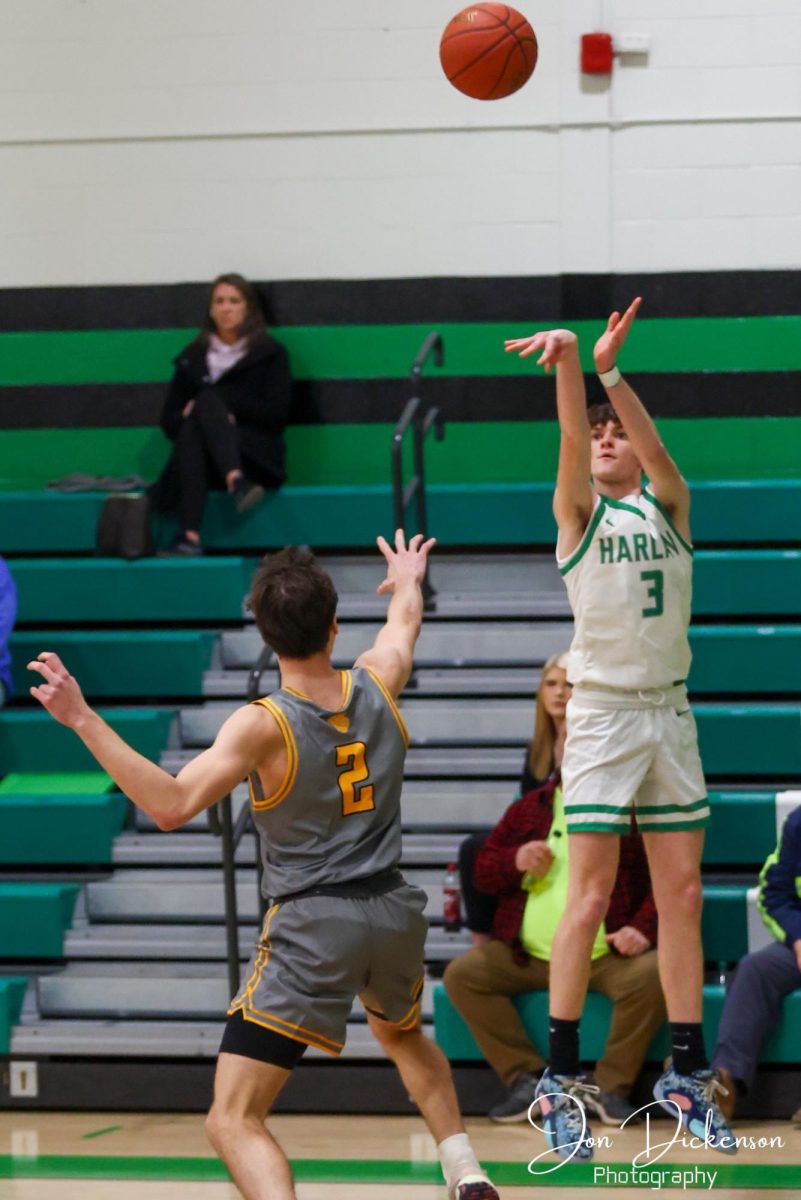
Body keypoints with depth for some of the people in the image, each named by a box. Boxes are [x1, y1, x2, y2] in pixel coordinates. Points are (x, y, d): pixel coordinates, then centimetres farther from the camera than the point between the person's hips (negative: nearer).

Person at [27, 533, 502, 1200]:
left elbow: (171, 805, -25)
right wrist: (408, 580, 48)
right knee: (402, 1034, 41)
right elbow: (405, 619, 25)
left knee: (234, 1121, -9)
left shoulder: (262, 726, -15)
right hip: (394, 913, 6)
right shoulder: (376, 685, 1)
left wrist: (84, 720, -25)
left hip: (312, 926, -6)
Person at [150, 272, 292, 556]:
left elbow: (277, 414, 1)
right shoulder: (192, 357, 21)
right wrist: (214, 417, -7)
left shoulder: (270, 353, 14)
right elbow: (169, 419, 15)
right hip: (201, 457, 2)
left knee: (207, 399, -30)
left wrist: (220, 406, -8)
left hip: (256, 457, -2)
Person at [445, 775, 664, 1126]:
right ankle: (526, 1077, -10)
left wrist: (643, 927, -16)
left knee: (650, 976, -33)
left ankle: (610, 1085, -14)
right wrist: (515, 862, -6)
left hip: (608, 956, -3)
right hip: (527, 958, 3)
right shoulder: (530, 808, 14)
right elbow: (484, 869, 16)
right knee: (461, 974, -16)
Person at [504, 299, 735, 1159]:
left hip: (669, 714, 3)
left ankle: (687, 1071, 12)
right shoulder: (578, 508, 0)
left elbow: (652, 447, -16)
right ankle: (560, 1078, -3)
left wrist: (609, 371, -32)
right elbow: (572, 440, -21)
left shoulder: (667, 503, 6)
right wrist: (568, 361, -40)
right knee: (590, 895, -8)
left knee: (682, 894, 5)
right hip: (601, 711, -3)